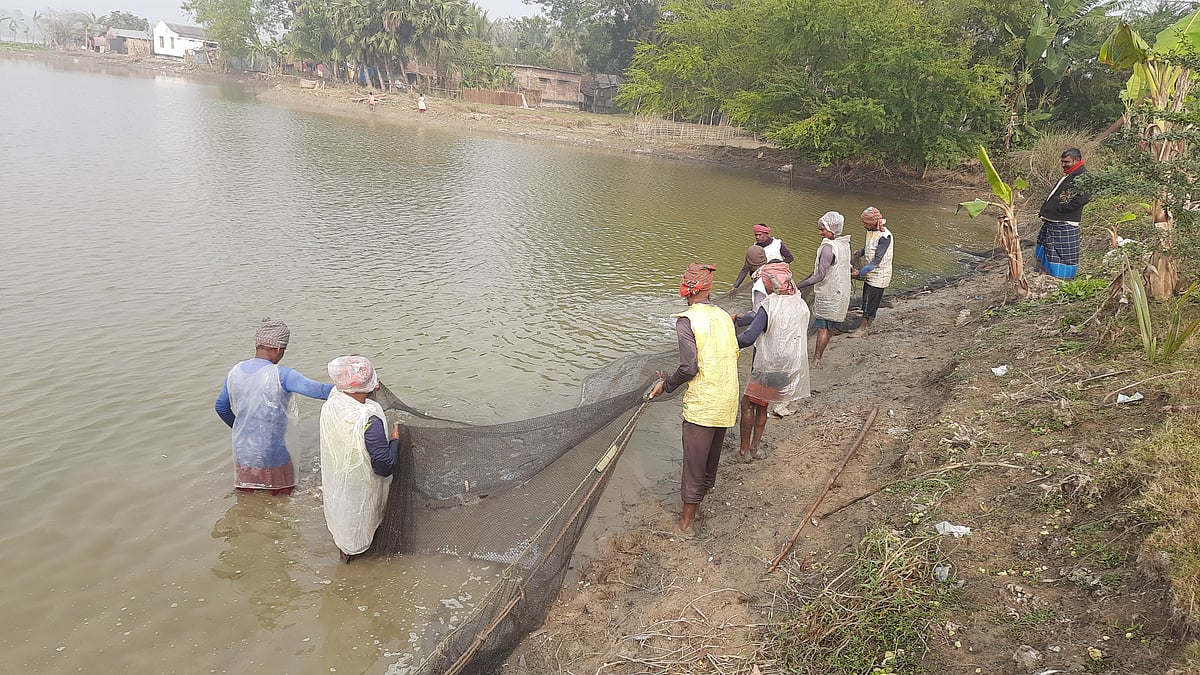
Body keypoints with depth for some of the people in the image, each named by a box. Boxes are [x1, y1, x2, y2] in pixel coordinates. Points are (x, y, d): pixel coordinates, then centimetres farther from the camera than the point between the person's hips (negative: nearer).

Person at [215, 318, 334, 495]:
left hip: (242, 453, 6)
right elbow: (318, 390, -30)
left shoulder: (234, 372, -3)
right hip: (272, 457, -6)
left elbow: (221, 407, 11)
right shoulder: (281, 376, -22)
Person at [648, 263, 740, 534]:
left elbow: (689, 368, -20)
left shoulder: (687, 321, -16)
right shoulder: (723, 316, 6)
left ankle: (688, 517, 13)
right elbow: (732, 355, 11)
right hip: (728, 400, 7)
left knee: (694, 459, 4)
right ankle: (705, 489, 45)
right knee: (712, 453, 24)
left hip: (702, 403, -7)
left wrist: (667, 384, -4)